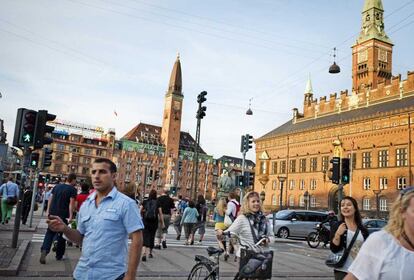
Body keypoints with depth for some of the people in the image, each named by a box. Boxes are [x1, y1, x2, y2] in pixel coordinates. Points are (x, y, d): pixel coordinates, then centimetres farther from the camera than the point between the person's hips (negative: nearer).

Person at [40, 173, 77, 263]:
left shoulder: (57, 186, 10)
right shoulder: (72, 189, -7)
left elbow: (51, 198, 11)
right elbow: (71, 203, -14)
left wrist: (48, 210, 16)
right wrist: (70, 216, -17)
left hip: (52, 213, 4)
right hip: (63, 215, -4)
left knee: (50, 232, 12)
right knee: (62, 234, 10)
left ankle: (44, 250, -8)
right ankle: (59, 255, 20)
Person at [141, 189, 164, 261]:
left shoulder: (145, 202, 0)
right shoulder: (157, 203, -2)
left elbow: (140, 211, 6)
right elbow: (160, 214, 0)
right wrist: (162, 223, 6)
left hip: (146, 222, 0)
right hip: (154, 222, 1)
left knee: (145, 237, -3)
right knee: (152, 236, 16)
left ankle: (144, 253, -22)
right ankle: (150, 253, 30)